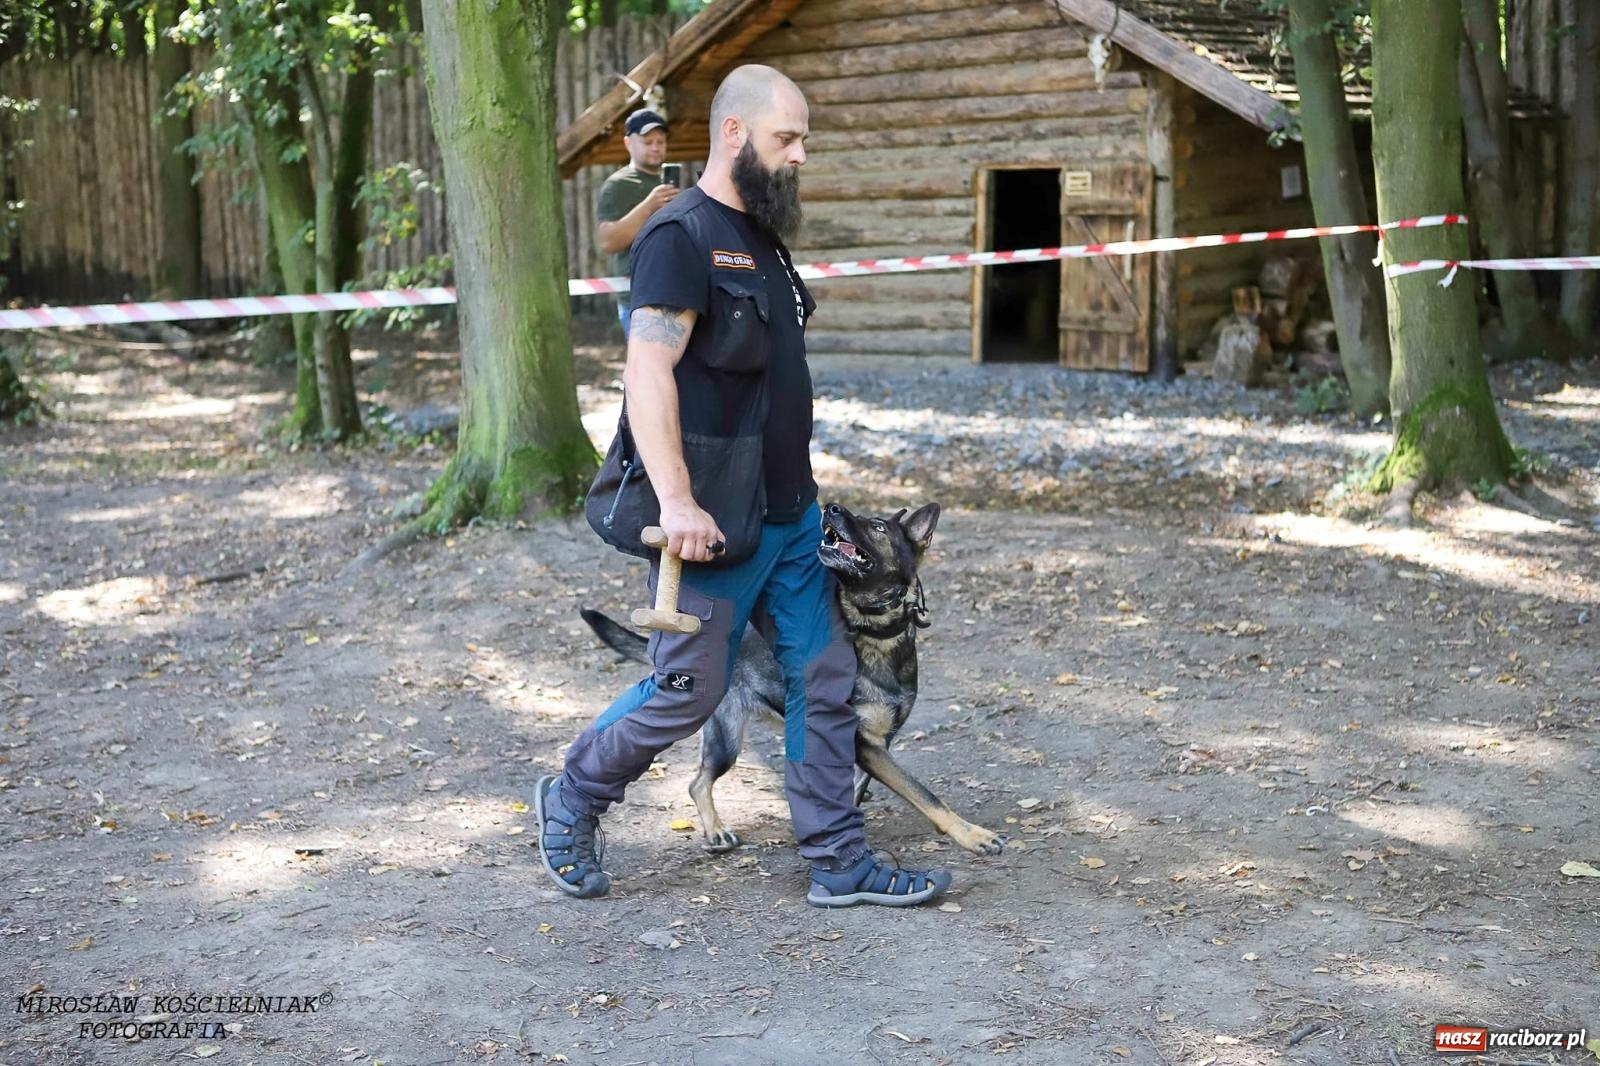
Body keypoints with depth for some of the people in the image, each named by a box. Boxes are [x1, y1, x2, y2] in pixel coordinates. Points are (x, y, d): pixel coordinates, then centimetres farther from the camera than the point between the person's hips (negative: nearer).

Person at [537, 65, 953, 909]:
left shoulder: (759, 236, 15)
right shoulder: (681, 236, -14)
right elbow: (648, 371, -23)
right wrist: (676, 500, -30)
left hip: (790, 514, 9)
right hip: (716, 521, -9)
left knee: (825, 678, 8)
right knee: (689, 689, 1)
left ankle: (839, 863, 16)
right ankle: (570, 801, 25)